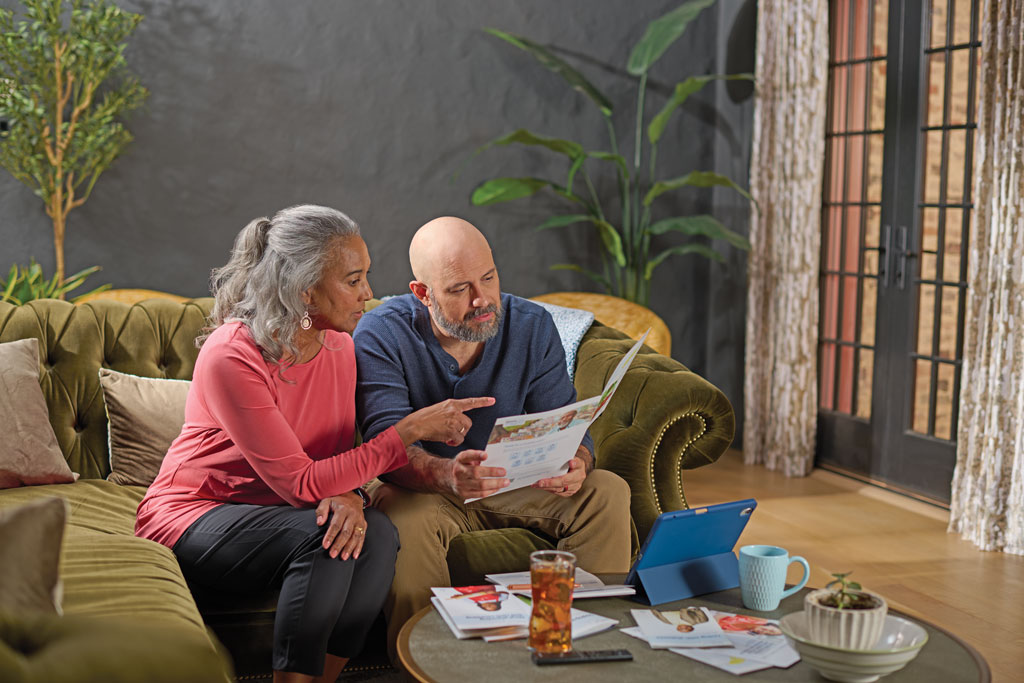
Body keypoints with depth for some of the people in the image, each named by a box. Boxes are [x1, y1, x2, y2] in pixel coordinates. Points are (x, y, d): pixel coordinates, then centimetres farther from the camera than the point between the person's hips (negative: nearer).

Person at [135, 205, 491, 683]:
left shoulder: (338, 345, -2)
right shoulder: (231, 357, -25)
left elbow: (336, 457, 5)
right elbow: (300, 484, -26)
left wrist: (347, 496, -21)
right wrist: (410, 430, -25)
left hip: (272, 512, 6)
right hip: (192, 514, -6)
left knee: (375, 534, -22)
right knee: (322, 536, -30)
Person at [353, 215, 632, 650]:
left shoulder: (532, 326, -5)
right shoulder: (382, 336, -16)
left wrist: (575, 463, -32)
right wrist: (446, 476, -50)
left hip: (518, 484, 4)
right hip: (424, 488, -3)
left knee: (607, 492, -18)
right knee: (407, 517, -37)